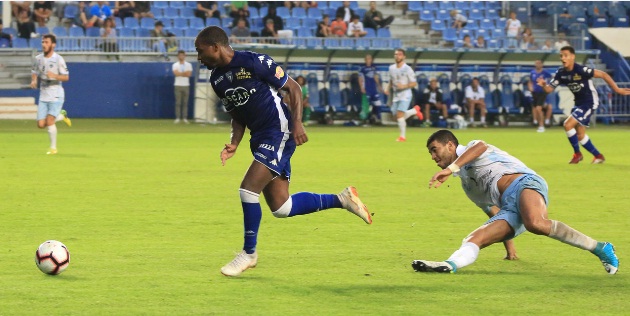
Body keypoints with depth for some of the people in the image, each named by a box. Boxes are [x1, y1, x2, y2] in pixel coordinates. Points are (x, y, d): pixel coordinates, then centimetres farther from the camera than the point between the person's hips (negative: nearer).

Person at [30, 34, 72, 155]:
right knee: (41, 124, 0)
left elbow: (66, 77, -10)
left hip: (56, 95, -5)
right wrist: (33, 80, -2)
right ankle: (61, 115, 29)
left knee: (49, 121, -17)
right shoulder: (38, 58, 5)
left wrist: (54, 76, -28)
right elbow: (34, 72, 19)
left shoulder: (58, 59, -10)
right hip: (43, 96, 5)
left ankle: (53, 148, -2)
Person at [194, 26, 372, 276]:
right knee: (280, 208, 3)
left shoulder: (254, 62, -14)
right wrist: (234, 144, 2)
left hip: (279, 133, -8)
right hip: (260, 138, 8)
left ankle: (249, 253, 0)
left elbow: (293, 88, -8)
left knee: (248, 189, -17)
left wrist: (297, 123, -19)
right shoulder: (217, 79, 9)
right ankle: (342, 200, 19)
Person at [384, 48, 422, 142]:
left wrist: (404, 86, -24)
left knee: (399, 115, -18)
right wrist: (388, 89, 3)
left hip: (405, 95, -7)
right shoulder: (392, 68, 7)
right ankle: (415, 110, 32)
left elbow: (414, 83, -9)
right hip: (396, 95, 7)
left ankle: (403, 136, -6)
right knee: (398, 117, 7)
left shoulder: (407, 69, -11)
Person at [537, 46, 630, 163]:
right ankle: (598, 156, 30)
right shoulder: (561, 73, -5)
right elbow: (549, 88, -4)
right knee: (580, 135, 12)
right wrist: (543, 85, -28)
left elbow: (603, 75, -22)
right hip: (579, 103, 8)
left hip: (589, 102, -8)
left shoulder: (581, 70, -25)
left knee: (568, 124, -18)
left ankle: (577, 153, 2)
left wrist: (617, 89, -20)